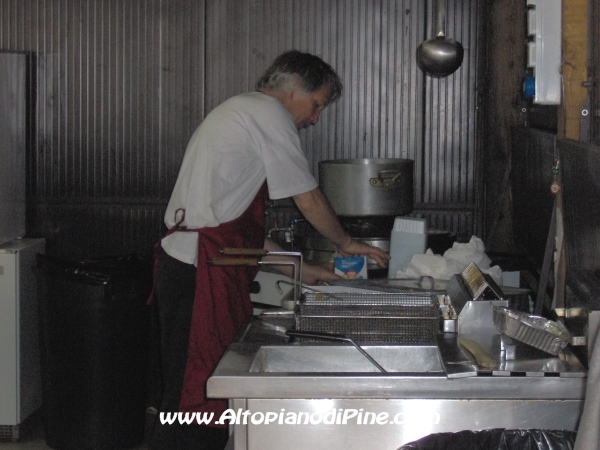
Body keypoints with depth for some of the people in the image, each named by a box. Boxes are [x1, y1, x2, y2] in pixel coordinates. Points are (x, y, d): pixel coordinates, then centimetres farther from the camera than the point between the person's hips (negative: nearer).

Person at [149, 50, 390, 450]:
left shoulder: (237, 112, 27)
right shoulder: (268, 112, -4)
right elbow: (310, 200, 0)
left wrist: (301, 270, 24)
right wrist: (346, 243, 17)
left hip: (185, 264, 10)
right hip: (200, 277, -10)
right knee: (195, 400, -10)